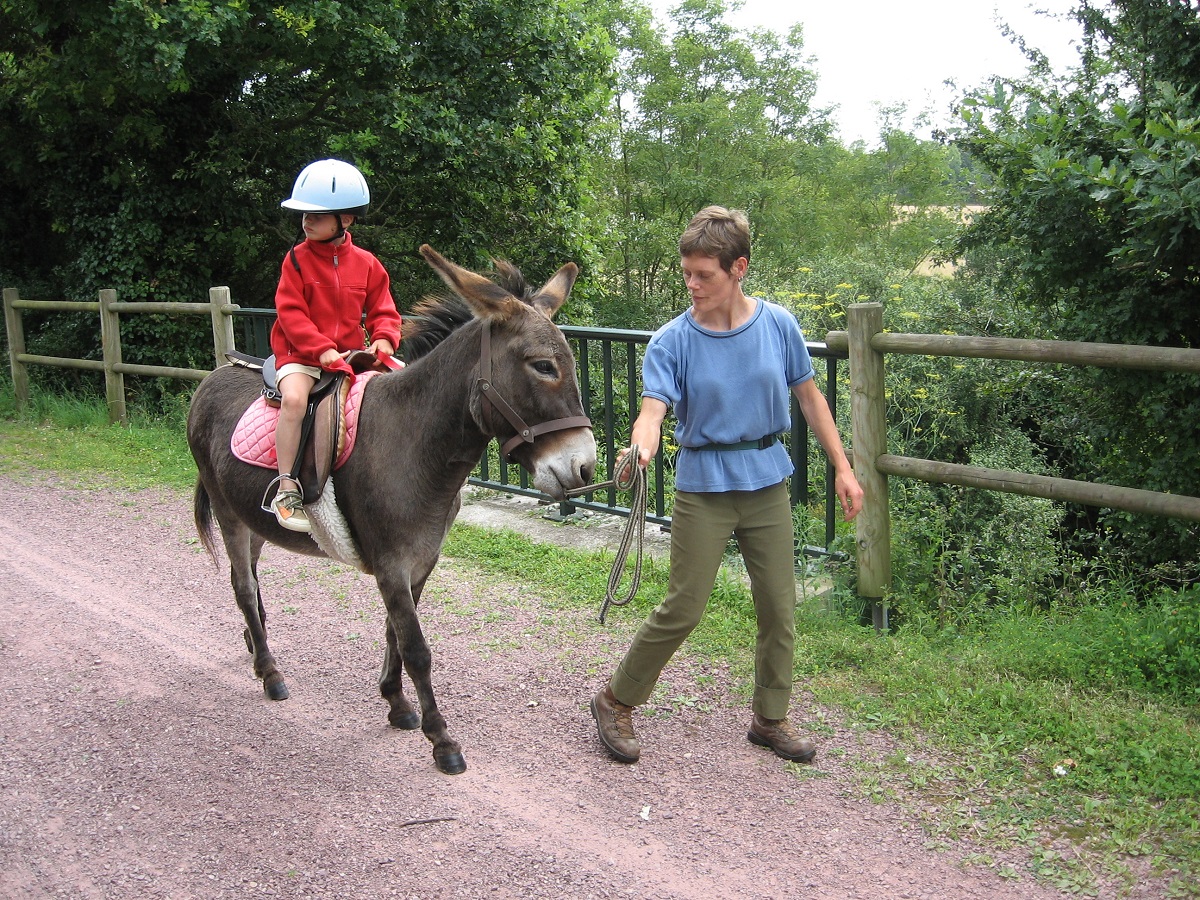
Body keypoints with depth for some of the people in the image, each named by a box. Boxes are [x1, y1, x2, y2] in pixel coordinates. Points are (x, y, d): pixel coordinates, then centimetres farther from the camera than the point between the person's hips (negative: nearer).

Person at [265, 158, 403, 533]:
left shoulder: (366, 263, 5)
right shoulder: (297, 260, -3)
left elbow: (383, 310, 9)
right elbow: (291, 313, -9)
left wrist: (383, 339, -13)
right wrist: (322, 350, -21)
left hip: (352, 354, 3)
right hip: (300, 355, -3)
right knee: (294, 397, -33)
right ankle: (287, 489, -27)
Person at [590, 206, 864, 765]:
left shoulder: (778, 325, -3)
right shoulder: (671, 342, -11)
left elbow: (809, 397, 7)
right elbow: (653, 409, -22)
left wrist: (843, 467, 6)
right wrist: (640, 449, -45)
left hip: (768, 482, 3)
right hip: (703, 488, -3)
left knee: (779, 608, 9)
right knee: (683, 609, -2)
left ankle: (770, 718, 28)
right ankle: (616, 701, 18)